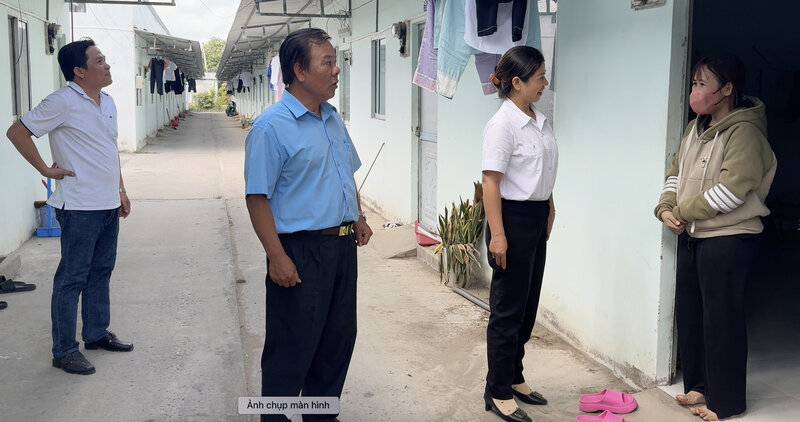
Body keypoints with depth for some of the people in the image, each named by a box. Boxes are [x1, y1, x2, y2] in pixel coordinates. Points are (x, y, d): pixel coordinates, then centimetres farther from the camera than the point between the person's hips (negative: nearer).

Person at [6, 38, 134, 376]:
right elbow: (17, 132, -14)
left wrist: (121, 190, 18)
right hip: (80, 208, -8)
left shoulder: (107, 102, 11)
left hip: (108, 206, 8)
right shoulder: (63, 102, -15)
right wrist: (45, 169, -12)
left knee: (100, 273, 17)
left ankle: (97, 333, 31)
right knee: (72, 278, 0)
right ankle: (64, 351, 9)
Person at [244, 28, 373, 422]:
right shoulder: (271, 127, -15)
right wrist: (277, 257, -21)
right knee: (292, 349, 3)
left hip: (342, 245, 8)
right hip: (301, 252, -8)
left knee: (339, 339, 17)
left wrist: (358, 218, 12)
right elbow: (257, 197, -17)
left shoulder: (333, 118, 11)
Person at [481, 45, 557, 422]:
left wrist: (549, 209, 19)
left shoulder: (540, 121, 8)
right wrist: (497, 234, -22)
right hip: (513, 218, -8)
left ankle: (514, 378, 31)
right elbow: (491, 182, -19)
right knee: (509, 309, 1)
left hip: (538, 218, 9)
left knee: (528, 305, 16)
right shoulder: (503, 124, -17)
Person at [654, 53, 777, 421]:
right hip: (691, 236, 9)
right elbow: (676, 172, 14)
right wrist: (666, 208, -3)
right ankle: (700, 385, 30)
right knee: (689, 312, 15)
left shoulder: (744, 131, -16)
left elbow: (731, 190, -23)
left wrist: (686, 210, -13)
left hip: (729, 239, -9)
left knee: (721, 319, -2)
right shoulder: (696, 128, 11)